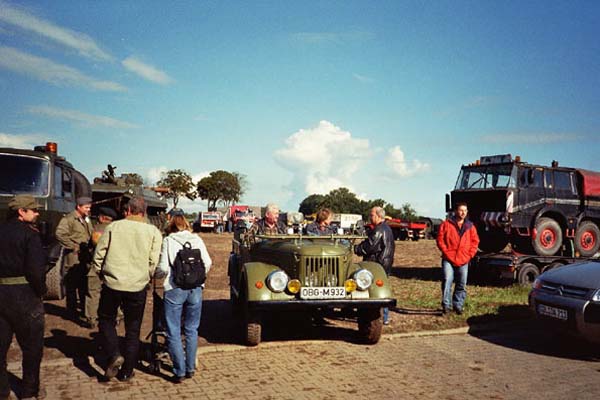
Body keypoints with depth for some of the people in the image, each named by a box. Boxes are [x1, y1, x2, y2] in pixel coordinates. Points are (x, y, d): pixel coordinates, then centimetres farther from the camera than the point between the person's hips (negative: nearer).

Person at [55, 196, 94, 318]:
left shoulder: (87, 220, 17)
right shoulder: (68, 219, -11)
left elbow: (92, 234, 28)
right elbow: (60, 234, -22)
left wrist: (91, 246, 11)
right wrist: (73, 246, -19)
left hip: (85, 257, 8)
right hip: (74, 258, -8)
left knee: (84, 283, 15)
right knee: (72, 284, 1)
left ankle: (83, 306, 27)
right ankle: (72, 310, 10)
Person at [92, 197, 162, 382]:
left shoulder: (113, 227, -2)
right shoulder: (153, 232, -3)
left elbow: (98, 255, 0)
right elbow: (154, 262, -6)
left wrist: (102, 274, 16)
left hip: (112, 283, -1)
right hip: (137, 287, 1)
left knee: (106, 320, 22)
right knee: (133, 330, 14)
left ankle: (114, 355, 3)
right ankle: (126, 371, 21)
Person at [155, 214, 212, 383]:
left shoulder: (168, 240, -1)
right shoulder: (197, 239, 7)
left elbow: (163, 268, -6)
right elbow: (208, 263, 4)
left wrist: (154, 275, 16)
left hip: (174, 288, -3)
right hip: (196, 288, 3)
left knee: (174, 332, 6)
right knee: (191, 329, 16)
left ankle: (179, 371, 6)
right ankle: (190, 368, 22)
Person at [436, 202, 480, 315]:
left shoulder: (470, 226, 9)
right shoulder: (446, 224, 0)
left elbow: (475, 241, 10)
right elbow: (440, 240, -1)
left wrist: (470, 255, 0)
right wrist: (446, 253, -8)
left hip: (463, 260, 3)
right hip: (449, 259, -3)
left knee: (462, 285, 8)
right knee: (447, 281, -14)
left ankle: (458, 305, 21)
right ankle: (446, 305, -6)